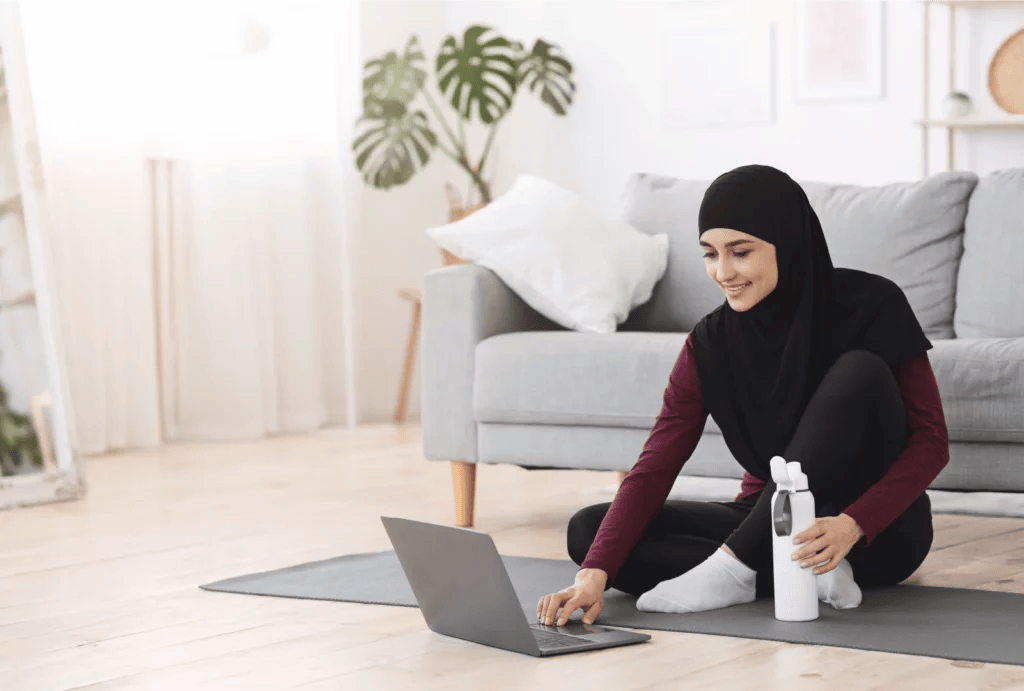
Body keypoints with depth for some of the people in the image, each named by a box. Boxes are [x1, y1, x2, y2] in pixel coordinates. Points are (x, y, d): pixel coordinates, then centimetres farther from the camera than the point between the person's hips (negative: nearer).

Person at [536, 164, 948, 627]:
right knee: (587, 531, -15)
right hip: (775, 524, 4)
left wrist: (852, 524, -32)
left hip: (877, 531, -3)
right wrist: (597, 571, -28)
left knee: (860, 371, -30)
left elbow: (931, 440, -15)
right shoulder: (711, 344, -6)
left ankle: (733, 567, -26)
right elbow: (654, 467, -12)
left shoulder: (870, 307, -14)